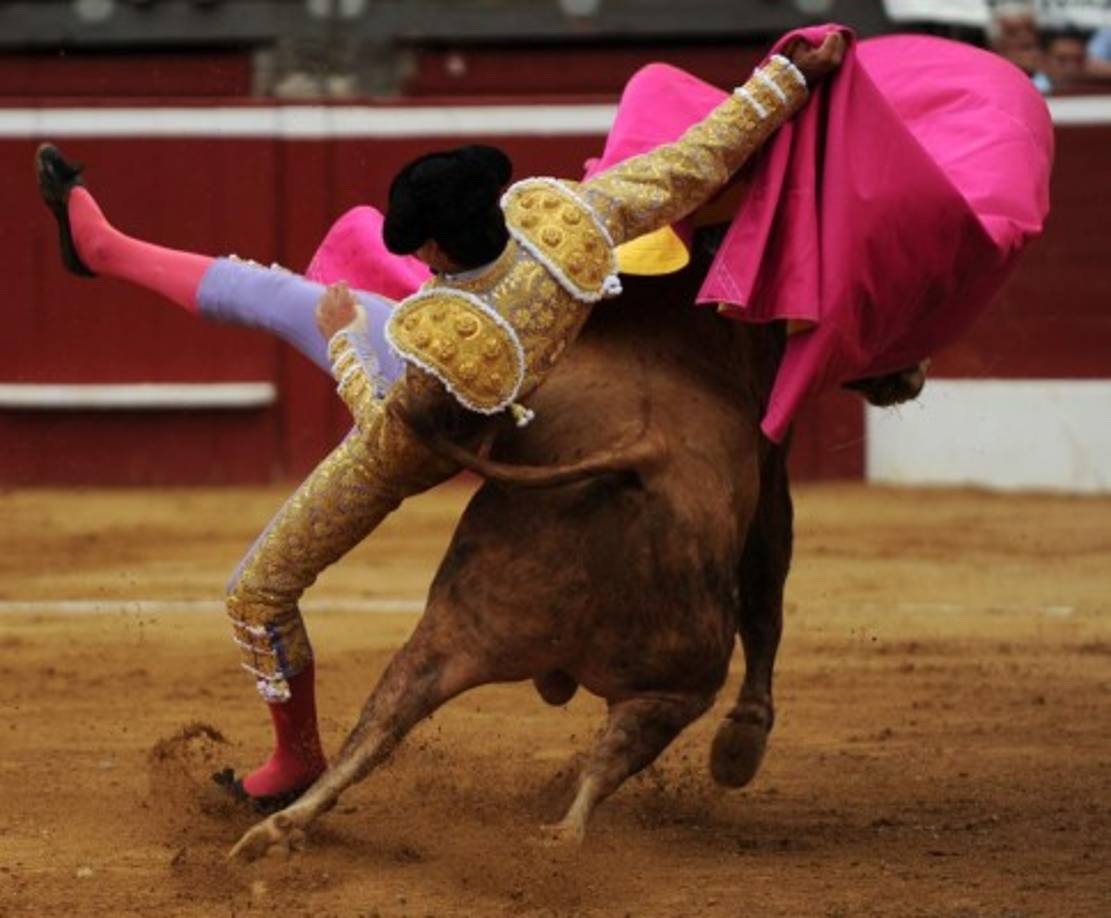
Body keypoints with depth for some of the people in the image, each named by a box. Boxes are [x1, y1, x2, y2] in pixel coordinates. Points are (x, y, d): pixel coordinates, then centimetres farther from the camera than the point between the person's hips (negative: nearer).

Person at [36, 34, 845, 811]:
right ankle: (102, 247, 46)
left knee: (259, 595, 12)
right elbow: (698, 163, -28)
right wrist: (788, 78, -21)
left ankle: (297, 760, 37)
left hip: (406, 447, -7)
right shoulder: (558, 220, -36)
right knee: (265, 292, 21)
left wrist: (342, 334, -14)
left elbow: (389, 424, -28)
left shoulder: (453, 352, -50)